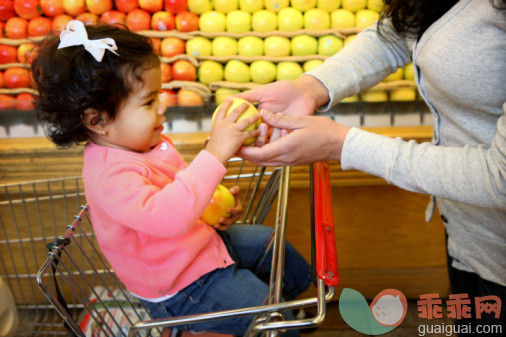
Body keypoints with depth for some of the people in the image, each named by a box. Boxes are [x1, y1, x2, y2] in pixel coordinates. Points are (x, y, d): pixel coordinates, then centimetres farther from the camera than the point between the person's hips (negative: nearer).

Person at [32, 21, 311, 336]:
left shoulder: (147, 142, -3)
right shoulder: (111, 176, -34)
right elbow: (166, 215, -50)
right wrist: (215, 154, -51)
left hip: (205, 237, 9)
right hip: (182, 284, -9)